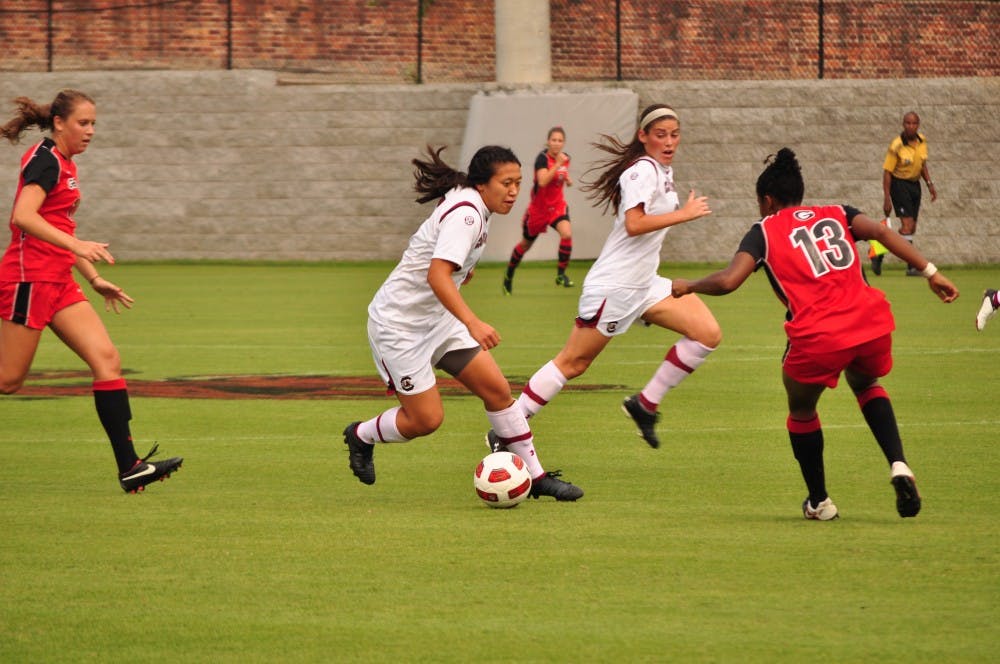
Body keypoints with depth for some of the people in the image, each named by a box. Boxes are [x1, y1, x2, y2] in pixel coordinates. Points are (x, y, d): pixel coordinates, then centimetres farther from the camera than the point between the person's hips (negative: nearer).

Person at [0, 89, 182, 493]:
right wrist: (76, 246, -33)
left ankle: (129, 467, -7)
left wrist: (96, 280, 27)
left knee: (106, 359, -2)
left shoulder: (65, 165, 17)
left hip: (58, 283, 9)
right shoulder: (45, 160, -11)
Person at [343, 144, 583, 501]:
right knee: (426, 419, -6)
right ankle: (361, 435, 22)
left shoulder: (476, 207, 4)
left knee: (497, 389, -1)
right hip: (398, 323, -9)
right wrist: (473, 323, -48)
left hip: (436, 320, 10)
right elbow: (437, 275, -38)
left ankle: (536, 476, 5)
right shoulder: (465, 214, -25)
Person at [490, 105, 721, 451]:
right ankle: (504, 433, 4)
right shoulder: (643, 171, -16)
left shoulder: (664, 171, 13)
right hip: (613, 286, -9)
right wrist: (684, 214, -25)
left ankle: (645, 404, 3)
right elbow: (633, 224, -29)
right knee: (572, 363, -4)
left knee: (708, 333, -5)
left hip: (644, 285, 9)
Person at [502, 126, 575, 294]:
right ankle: (508, 276, 39)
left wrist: (568, 180, -3)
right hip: (539, 207, -3)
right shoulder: (542, 158, -20)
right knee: (526, 244, 15)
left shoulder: (565, 158, -1)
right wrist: (558, 164, -37)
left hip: (558, 205, 3)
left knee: (567, 233, -26)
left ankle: (561, 274, -13)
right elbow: (542, 181, -35)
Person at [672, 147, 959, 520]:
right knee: (866, 385, 34)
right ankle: (898, 465, 12)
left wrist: (687, 287, 17)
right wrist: (930, 271, 1)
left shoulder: (763, 232, 12)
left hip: (817, 337, -3)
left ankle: (819, 502, 32)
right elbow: (880, 231, 3)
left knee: (801, 411, 25)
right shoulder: (836, 215, 21)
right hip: (872, 322, 3)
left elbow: (728, 281, -2)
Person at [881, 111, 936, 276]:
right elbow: (887, 171, -15)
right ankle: (911, 267, -15)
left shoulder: (922, 141, 2)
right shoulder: (897, 146, -17)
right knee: (907, 224, -16)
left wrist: (930, 184, 8)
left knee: (911, 228, 8)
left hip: (914, 184, 7)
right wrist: (886, 198, -19)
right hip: (899, 184, -7)